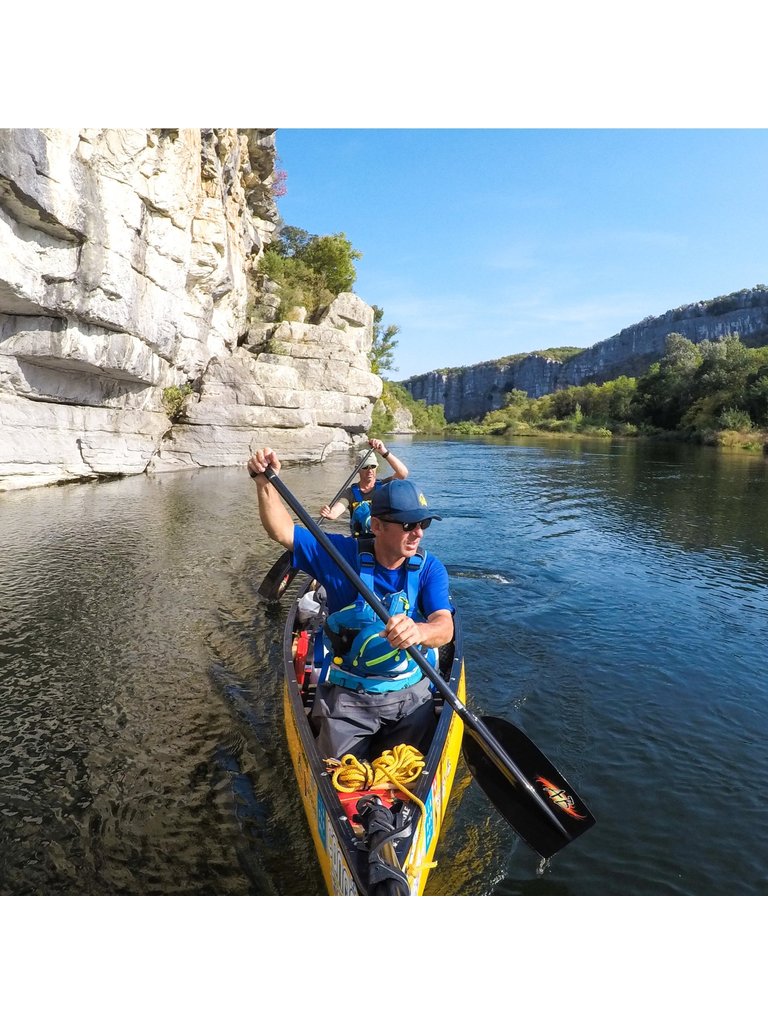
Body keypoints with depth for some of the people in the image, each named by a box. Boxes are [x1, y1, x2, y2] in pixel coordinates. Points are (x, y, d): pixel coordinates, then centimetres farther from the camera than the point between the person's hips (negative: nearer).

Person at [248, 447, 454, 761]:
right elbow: (282, 531, -8)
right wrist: (265, 482, -24)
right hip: (347, 696, 0)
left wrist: (419, 631, -45)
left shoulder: (430, 568, -6)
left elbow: (445, 626, -21)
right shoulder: (343, 555, -7)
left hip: (410, 696, 1)